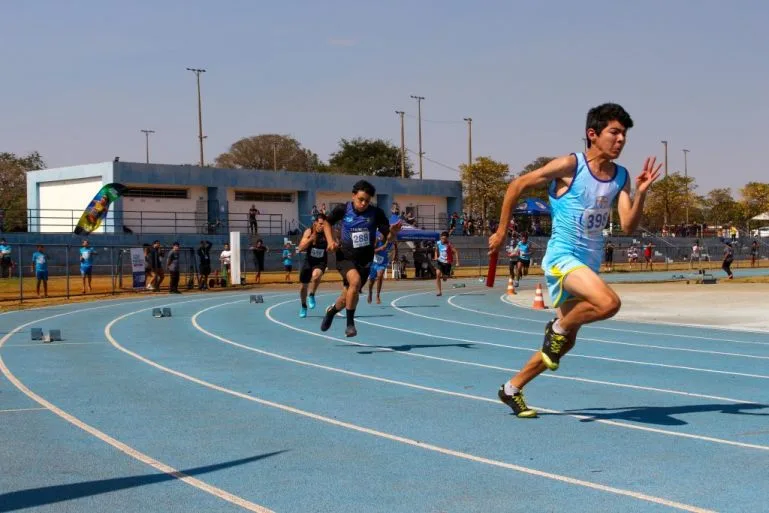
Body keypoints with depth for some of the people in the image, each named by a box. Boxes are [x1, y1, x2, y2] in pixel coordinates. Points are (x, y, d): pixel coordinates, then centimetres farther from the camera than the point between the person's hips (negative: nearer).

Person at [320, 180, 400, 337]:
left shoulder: (376, 213, -12)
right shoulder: (343, 209, -9)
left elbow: (389, 238, -10)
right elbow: (327, 222, 10)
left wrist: (393, 232, -32)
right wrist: (330, 241, -3)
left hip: (365, 261, 2)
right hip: (345, 257, -2)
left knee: (346, 298, 10)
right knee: (355, 281, -32)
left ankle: (331, 310, 47)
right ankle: (350, 323, -17)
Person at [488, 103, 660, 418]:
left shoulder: (621, 177, 5)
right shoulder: (569, 166, -12)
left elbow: (628, 227, -2)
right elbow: (516, 187, -4)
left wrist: (641, 193, -18)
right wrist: (501, 232, 0)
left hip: (589, 263, 7)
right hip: (563, 257, -7)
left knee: (565, 343, 14)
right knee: (609, 302, -33)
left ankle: (512, 389, 31)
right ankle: (558, 327, -4)